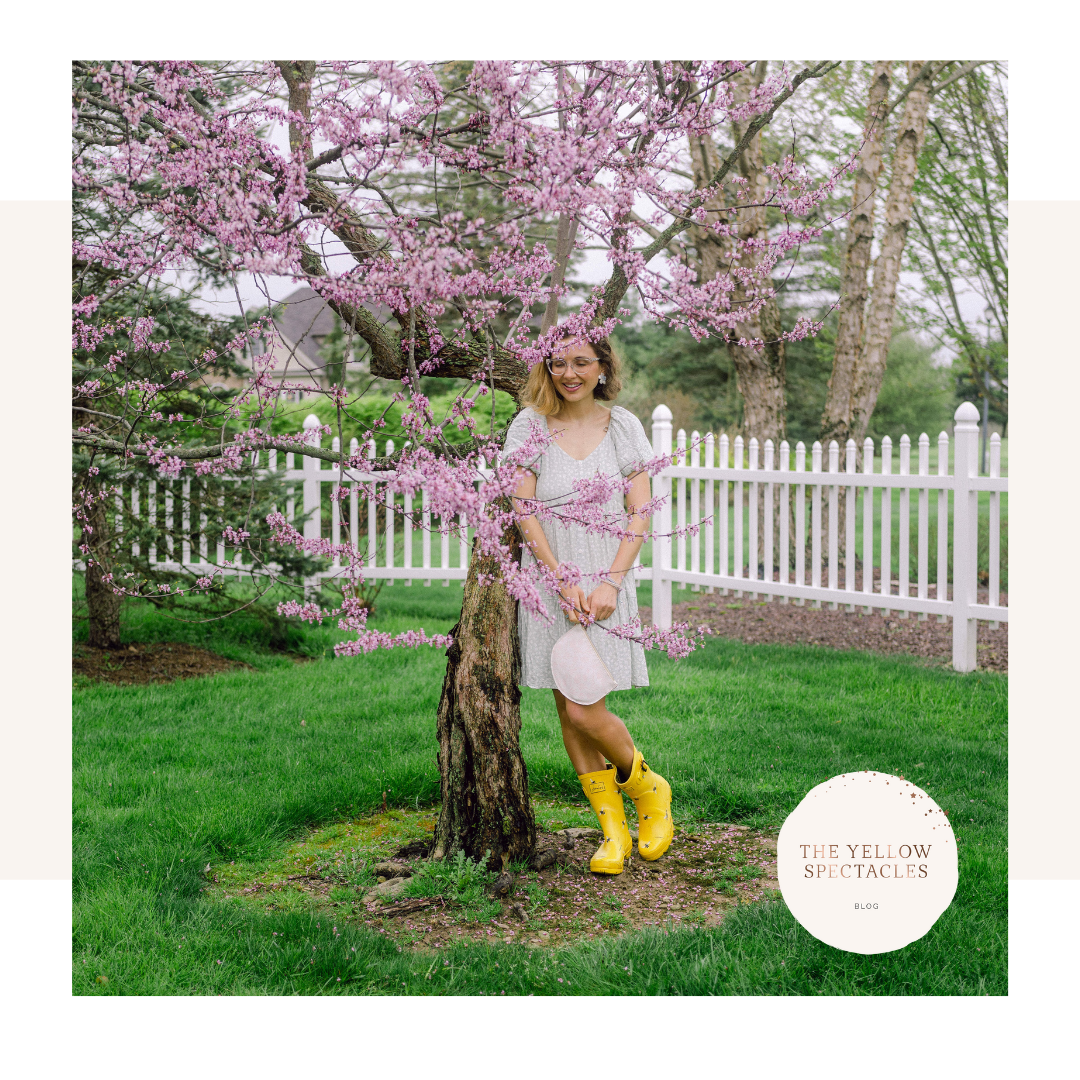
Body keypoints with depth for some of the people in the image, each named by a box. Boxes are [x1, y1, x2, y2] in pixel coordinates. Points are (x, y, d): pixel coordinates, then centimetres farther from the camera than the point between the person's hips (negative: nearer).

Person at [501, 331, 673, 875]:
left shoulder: (623, 426, 3)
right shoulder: (529, 425, 2)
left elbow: (639, 514, -1)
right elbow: (524, 511, -3)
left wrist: (610, 582, -13)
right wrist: (563, 580, -13)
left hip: (606, 581, -2)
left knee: (584, 711, -10)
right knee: (568, 711, 4)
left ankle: (648, 788, 19)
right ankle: (612, 829, 17)